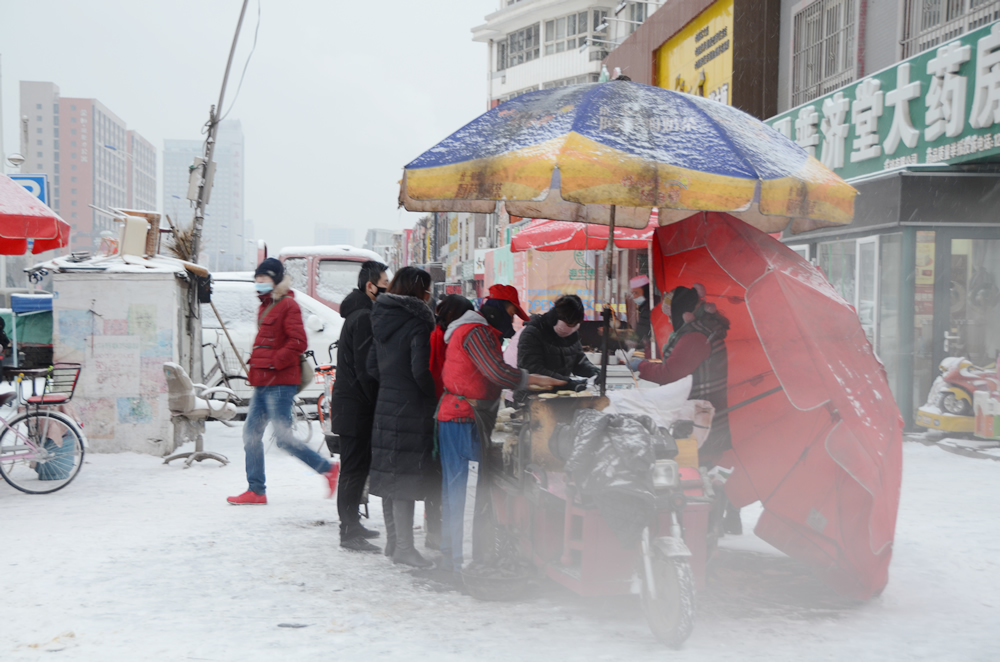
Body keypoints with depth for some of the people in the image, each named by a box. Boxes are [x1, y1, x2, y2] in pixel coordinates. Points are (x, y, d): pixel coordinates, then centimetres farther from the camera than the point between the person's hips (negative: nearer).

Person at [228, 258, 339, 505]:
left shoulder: (288, 305, -9)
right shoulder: (265, 307, 20)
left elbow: (298, 342, -19)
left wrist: (273, 363, -20)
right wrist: (254, 363, 16)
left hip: (279, 383, -10)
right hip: (263, 383, 10)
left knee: (283, 438, -10)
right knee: (251, 433, 7)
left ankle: (328, 468, 3)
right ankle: (256, 491, 11)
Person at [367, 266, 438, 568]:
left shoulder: (381, 320, 9)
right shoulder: (418, 324, -15)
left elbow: (372, 366, 12)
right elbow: (421, 371, -20)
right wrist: (434, 396, -5)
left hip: (385, 405, 8)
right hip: (412, 410, -8)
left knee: (391, 475, 15)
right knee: (407, 477, -4)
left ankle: (393, 540, 24)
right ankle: (404, 547, 0)